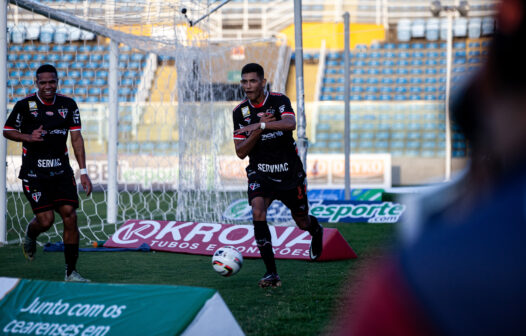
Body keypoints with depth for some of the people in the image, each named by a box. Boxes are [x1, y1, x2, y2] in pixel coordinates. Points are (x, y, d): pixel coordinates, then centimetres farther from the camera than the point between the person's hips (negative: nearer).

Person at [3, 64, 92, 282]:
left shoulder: (68, 105, 2)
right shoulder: (25, 105, -6)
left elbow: (76, 138, 4)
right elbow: (7, 131, 5)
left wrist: (83, 171, -1)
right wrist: (28, 137, -16)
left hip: (61, 172, 3)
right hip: (34, 172, -3)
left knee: (70, 216, -8)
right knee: (46, 221, -9)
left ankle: (71, 272, 0)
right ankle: (30, 234, 30)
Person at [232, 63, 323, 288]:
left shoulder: (279, 101, -10)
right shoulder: (239, 112, -2)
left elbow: (290, 124, -32)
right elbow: (240, 152, -3)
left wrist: (260, 125, -41)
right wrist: (258, 131, -20)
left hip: (289, 171, -1)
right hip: (260, 172, 1)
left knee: (302, 222, 11)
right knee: (258, 212, -26)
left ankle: (315, 229, 53)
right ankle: (271, 273, -23)